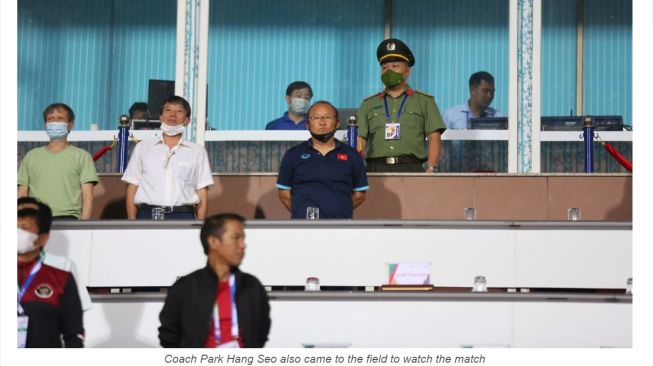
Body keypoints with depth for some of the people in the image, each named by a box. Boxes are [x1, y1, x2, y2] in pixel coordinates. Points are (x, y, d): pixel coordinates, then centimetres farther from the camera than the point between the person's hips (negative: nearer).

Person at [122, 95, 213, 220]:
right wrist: (132, 224, 1)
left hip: (183, 218, 0)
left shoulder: (197, 151, 11)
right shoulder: (143, 148, 14)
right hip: (148, 215, 1)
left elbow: (202, 193, 9)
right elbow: (132, 187, 11)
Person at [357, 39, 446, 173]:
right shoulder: (369, 104, 19)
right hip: (377, 170, 2)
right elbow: (360, 139, 10)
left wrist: (430, 169, -9)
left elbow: (434, 138, 6)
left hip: (411, 168, -1)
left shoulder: (424, 101, 15)